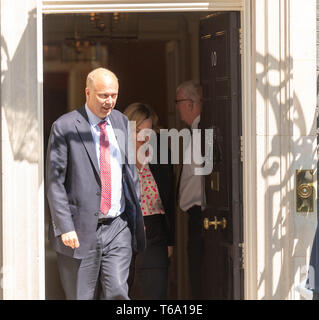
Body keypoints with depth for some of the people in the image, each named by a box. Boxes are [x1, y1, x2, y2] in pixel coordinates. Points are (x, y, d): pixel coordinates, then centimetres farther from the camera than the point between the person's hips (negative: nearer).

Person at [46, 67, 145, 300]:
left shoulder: (121, 122, 11)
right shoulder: (65, 128, -6)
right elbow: (54, 182, -7)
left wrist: (137, 216, 14)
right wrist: (65, 227, -14)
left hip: (118, 228, 4)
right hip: (80, 231, -4)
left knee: (117, 292, -7)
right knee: (81, 297, 3)